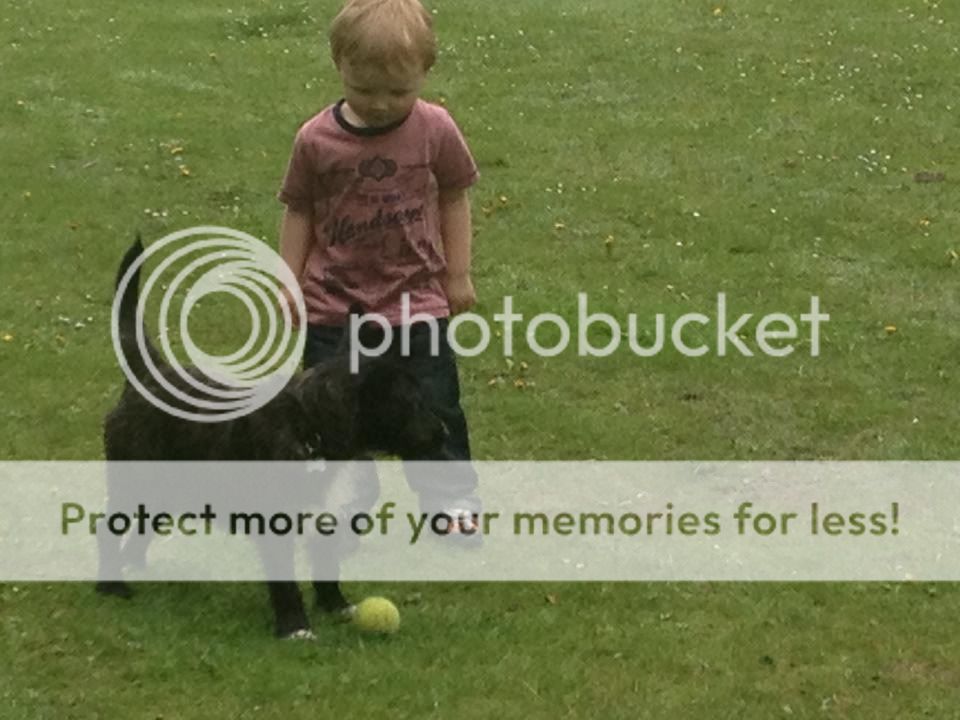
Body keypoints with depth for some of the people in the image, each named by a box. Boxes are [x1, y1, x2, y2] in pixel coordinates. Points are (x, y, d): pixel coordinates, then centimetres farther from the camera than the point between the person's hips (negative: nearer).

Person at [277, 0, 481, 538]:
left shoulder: (435, 130, -10)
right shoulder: (317, 140, -11)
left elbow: (454, 197, 2)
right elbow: (299, 211, 1)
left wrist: (458, 274, 4)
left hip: (416, 296, -1)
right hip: (335, 301, 1)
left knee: (432, 402, 5)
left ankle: (452, 496, 22)